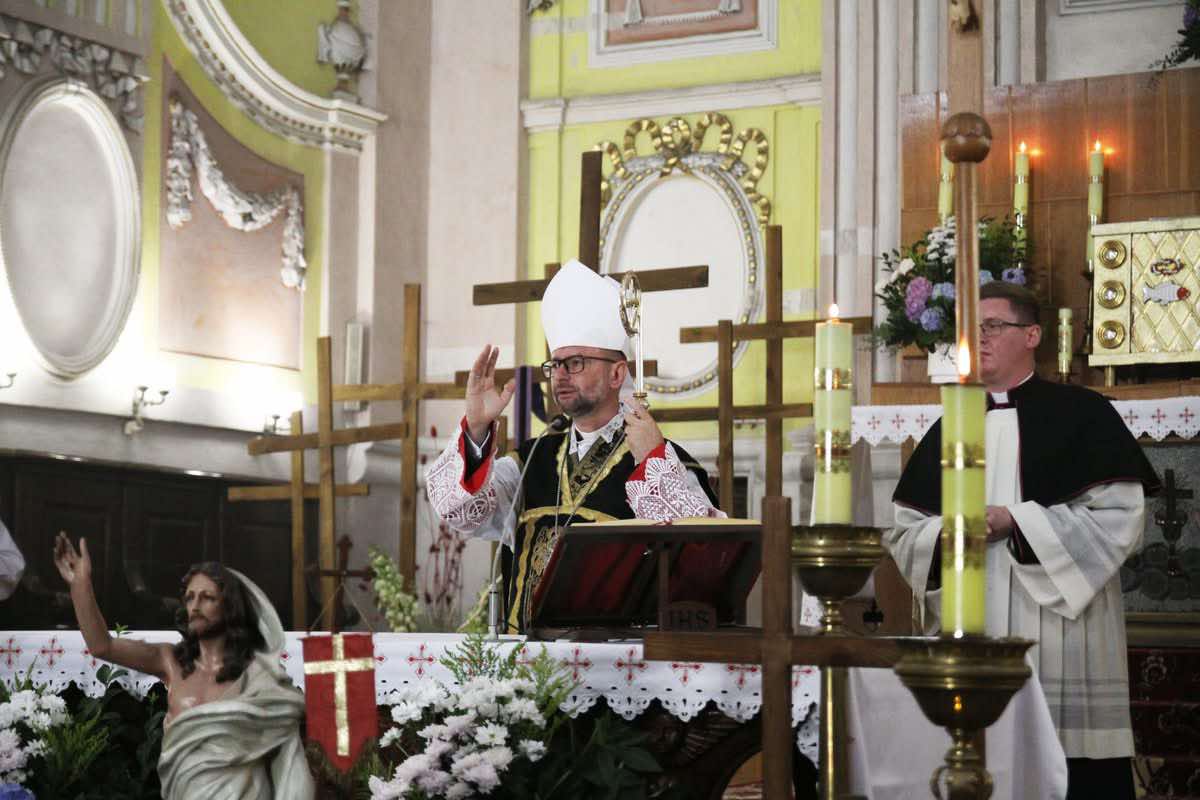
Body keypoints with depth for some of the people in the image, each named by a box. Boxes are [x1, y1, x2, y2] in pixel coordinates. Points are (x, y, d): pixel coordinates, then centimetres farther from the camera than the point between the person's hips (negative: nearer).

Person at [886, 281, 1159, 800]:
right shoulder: (948, 431, 16)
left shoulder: (1079, 413, 1)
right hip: (969, 640, 4)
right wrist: (947, 534, -9)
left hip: (1059, 636, -4)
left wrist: (1014, 521, -14)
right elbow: (903, 532, 14)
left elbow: (1120, 517, -8)